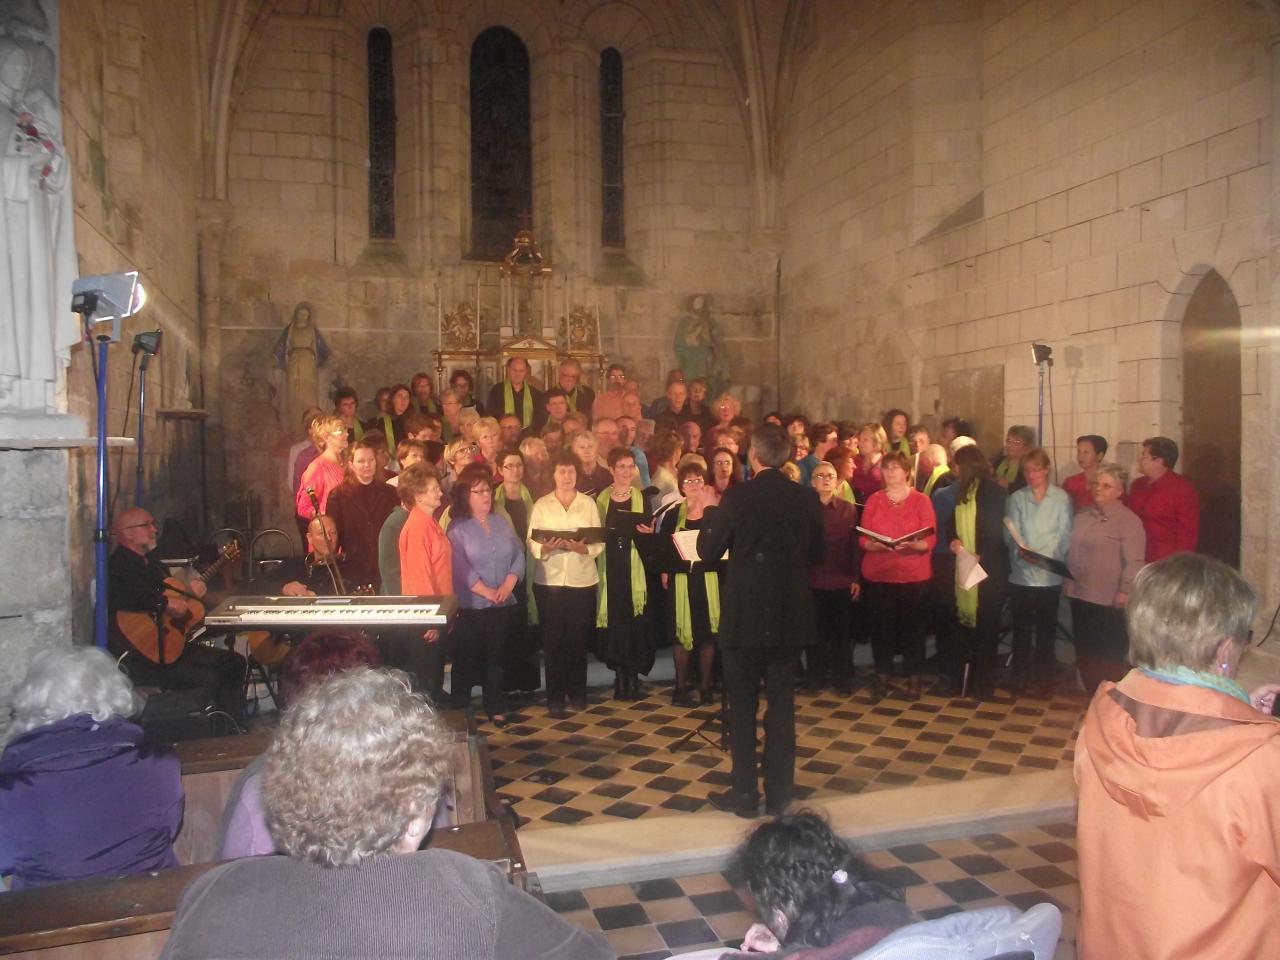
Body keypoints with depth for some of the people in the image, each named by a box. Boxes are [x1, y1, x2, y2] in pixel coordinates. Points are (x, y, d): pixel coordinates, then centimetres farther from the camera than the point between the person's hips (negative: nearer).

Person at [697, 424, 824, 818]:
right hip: (789, 615, 4)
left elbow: (708, 548, -6)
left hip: (746, 615, -4)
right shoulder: (806, 498, -2)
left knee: (742, 707, 8)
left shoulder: (738, 496, -14)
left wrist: (713, 510, 10)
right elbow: (816, 552, 9)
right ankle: (779, 794, 20)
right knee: (782, 704, 13)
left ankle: (745, 793, 15)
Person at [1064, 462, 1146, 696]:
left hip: (1108, 600, -7)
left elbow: (1134, 561, -15)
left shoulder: (1128, 520, -9)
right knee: (1084, 651, 15)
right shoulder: (1083, 516, 13)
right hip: (1080, 595, 7)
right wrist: (1068, 581, 15)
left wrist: (1125, 591, -20)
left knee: (1110, 655, 2)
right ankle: (1092, 699, 28)